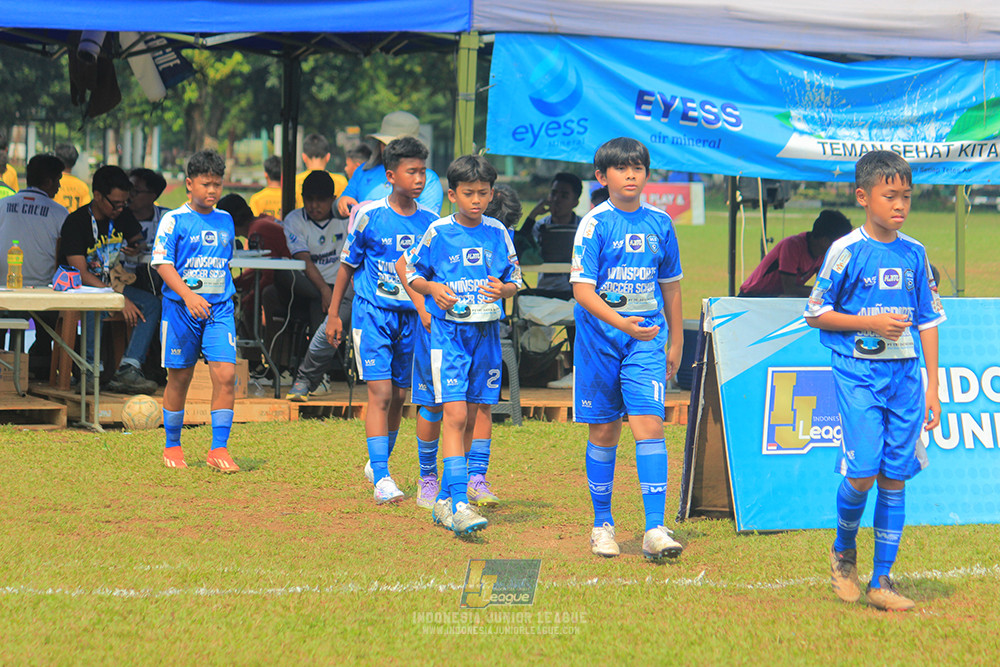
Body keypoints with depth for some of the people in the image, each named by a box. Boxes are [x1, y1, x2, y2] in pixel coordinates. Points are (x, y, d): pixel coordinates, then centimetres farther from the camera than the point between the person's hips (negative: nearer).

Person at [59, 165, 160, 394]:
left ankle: (128, 370, -32)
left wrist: (135, 249, -4)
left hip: (114, 282, 6)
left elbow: (137, 240, 24)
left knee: (151, 303, -20)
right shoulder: (76, 222, -16)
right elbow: (80, 272, -22)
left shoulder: (124, 216, 4)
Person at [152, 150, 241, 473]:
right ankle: (172, 446, 23)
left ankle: (219, 449, -6)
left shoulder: (225, 220, 11)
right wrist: (188, 295, -24)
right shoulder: (174, 220, -4)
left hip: (219, 309, 3)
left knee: (225, 374, -11)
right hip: (181, 309, -3)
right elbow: (162, 263, -11)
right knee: (179, 378, 6)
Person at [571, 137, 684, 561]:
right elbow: (582, 289, -13)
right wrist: (620, 322, -27)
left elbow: (670, 286, 18)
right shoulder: (595, 224, -5)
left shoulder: (660, 223, 7)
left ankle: (655, 530, -16)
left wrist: (676, 342, 19)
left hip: (647, 337, 2)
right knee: (604, 431, 7)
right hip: (599, 337, -1)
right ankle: (602, 523, 22)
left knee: (648, 423, -12)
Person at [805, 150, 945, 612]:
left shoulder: (914, 254, 8)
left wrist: (932, 387, 9)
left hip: (905, 375, 4)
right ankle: (843, 550, 16)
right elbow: (815, 314, -1)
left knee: (895, 477, 3)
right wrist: (871, 323, -13)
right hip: (859, 372, -4)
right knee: (863, 472, -13)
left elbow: (928, 322, 13)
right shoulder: (846, 252, -5)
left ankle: (882, 581, 9)